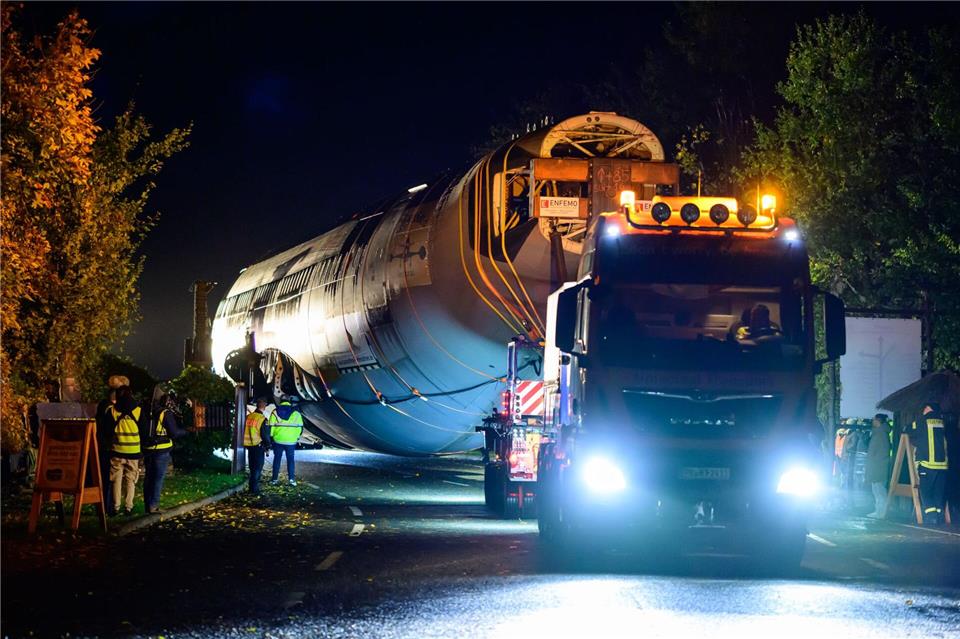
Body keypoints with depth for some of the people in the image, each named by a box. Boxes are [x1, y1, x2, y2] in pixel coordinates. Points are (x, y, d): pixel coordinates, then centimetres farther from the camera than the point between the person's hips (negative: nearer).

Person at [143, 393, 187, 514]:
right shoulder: (167, 414, -9)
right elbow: (174, 433, -9)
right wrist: (184, 431, 8)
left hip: (148, 450, 7)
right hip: (161, 450, -7)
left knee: (149, 477, 11)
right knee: (158, 478, -2)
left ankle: (147, 505, 15)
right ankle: (154, 505, -5)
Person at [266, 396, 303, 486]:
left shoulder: (275, 412, 1)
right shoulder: (296, 413, -1)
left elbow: (270, 426, 1)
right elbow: (300, 427, 3)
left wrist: (270, 437, 11)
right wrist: (297, 437, 16)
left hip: (278, 440, 0)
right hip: (291, 441, 0)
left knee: (277, 459, 11)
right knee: (290, 459, 7)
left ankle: (275, 478, 12)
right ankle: (291, 478, 0)